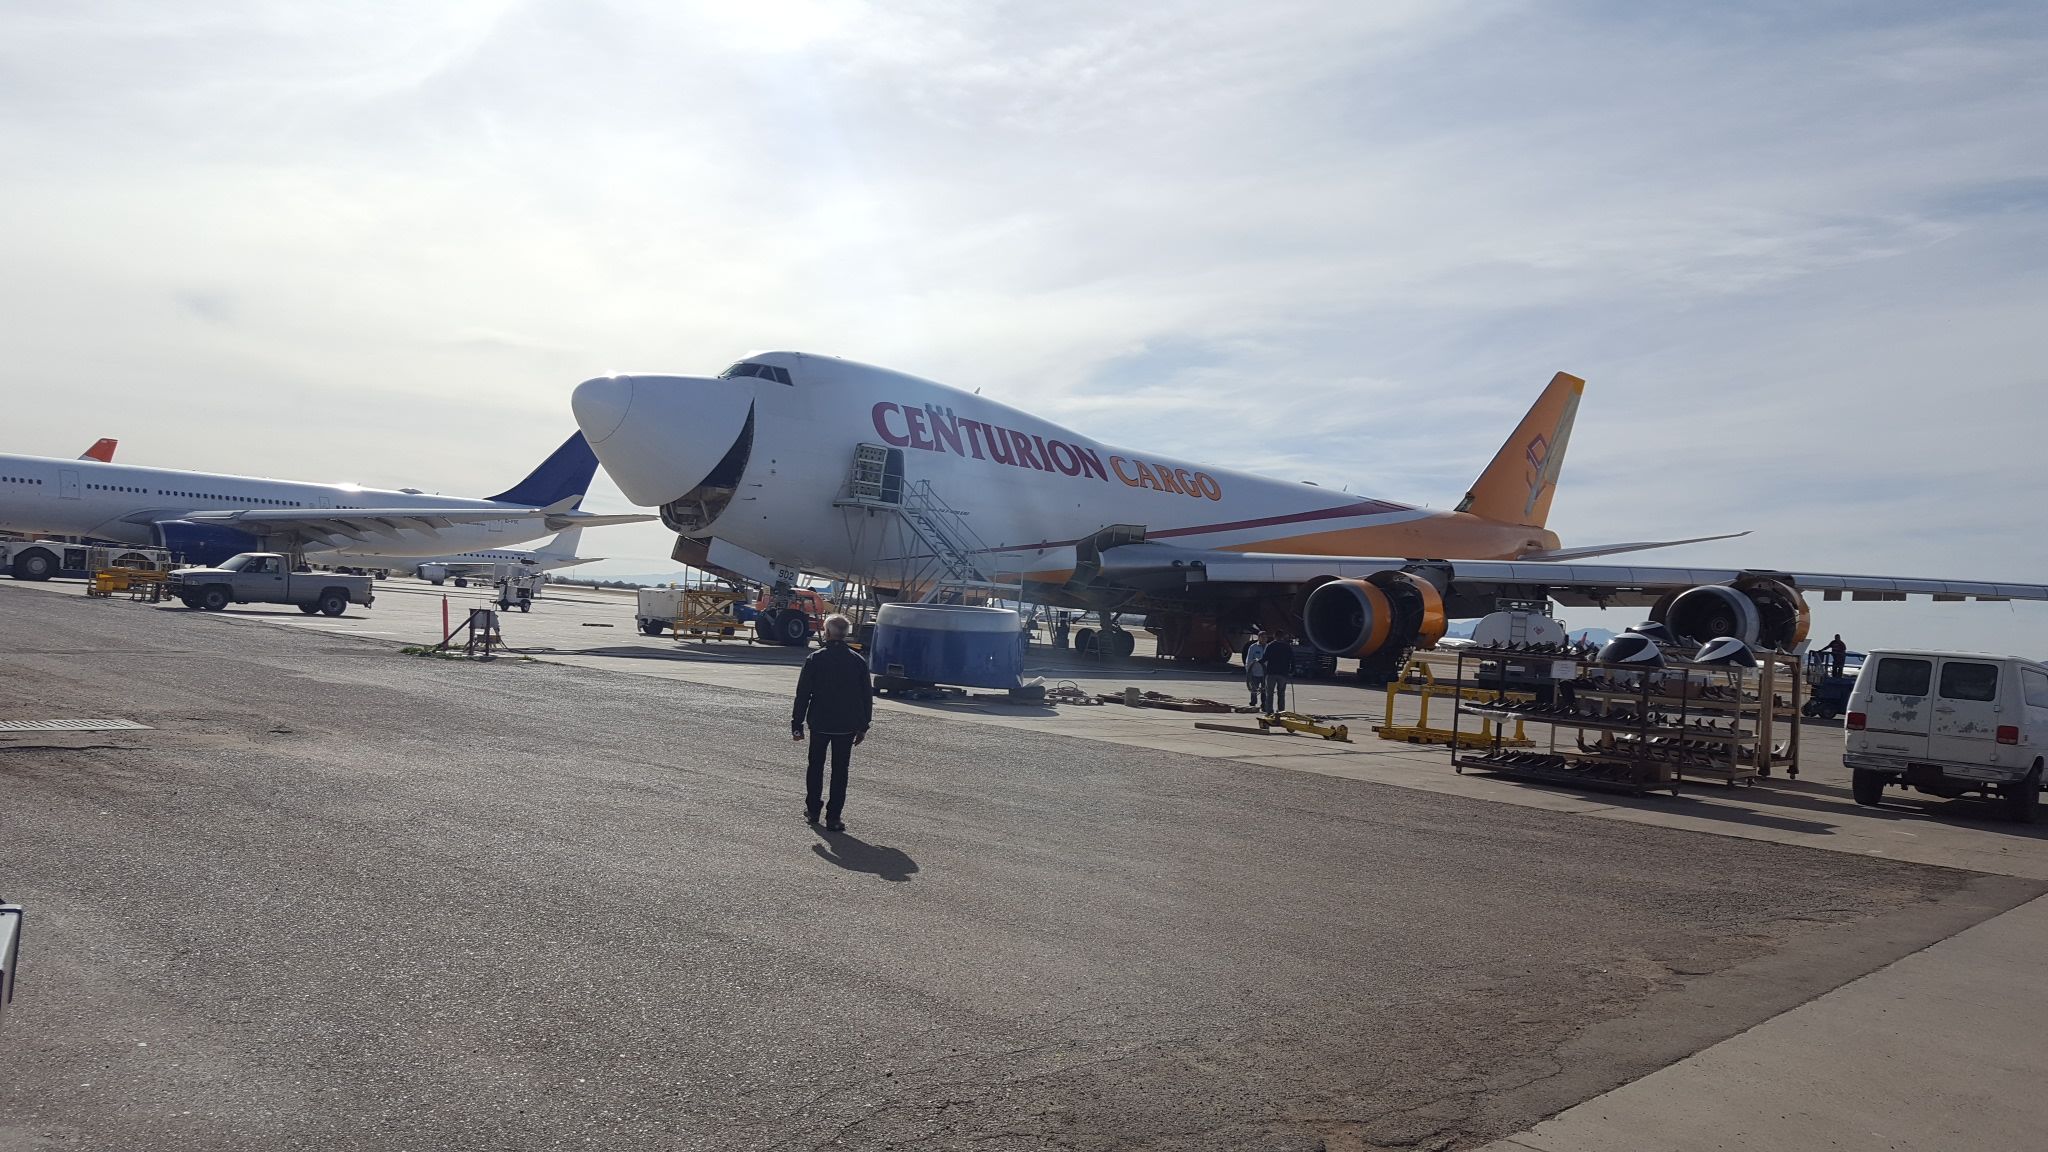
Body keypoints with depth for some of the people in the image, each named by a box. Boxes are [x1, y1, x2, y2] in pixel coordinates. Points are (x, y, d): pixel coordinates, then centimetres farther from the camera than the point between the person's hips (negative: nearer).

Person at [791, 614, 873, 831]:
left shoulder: (815, 659, -8)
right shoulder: (858, 661, -1)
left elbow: (803, 694, -6)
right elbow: (867, 697, 4)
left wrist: (797, 724, 0)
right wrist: (863, 726, 12)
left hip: (819, 723, -1)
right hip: (847, 726, 1)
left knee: (816, 766, 18)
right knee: (840, 770, 6)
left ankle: (812, 809, 26)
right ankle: (833, 817, 4)